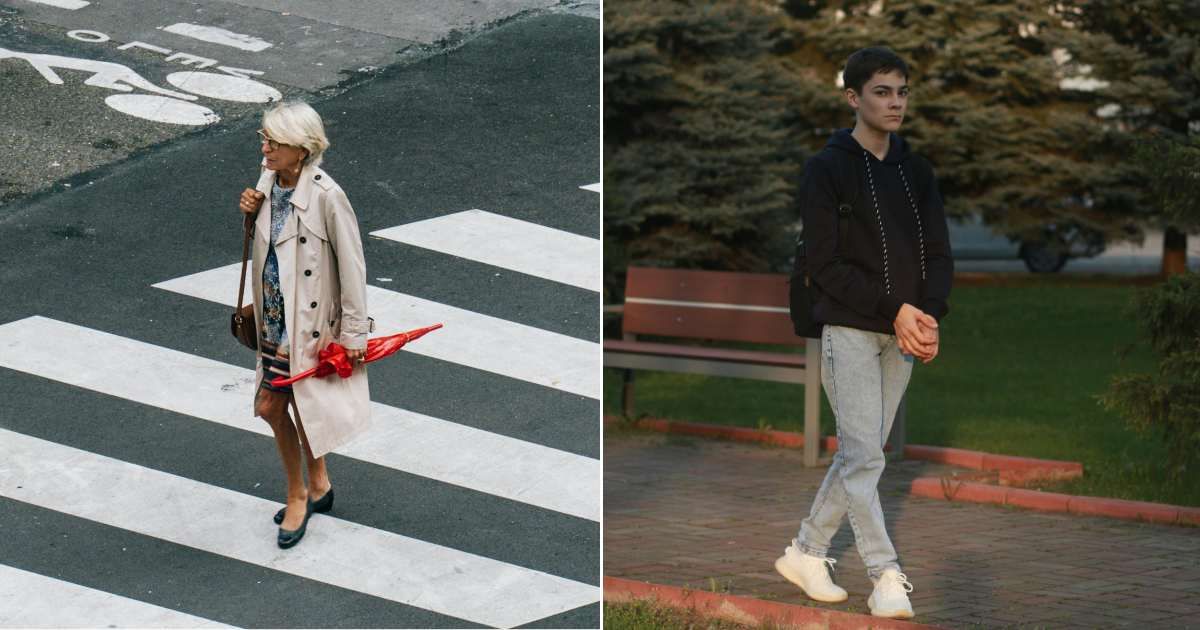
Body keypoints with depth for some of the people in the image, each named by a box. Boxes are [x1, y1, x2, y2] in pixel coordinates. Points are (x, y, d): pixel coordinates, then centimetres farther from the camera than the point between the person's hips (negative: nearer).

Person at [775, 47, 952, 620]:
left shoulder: (915, 172, 13)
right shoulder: (827, 169, -5)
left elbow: (938, 254, 10)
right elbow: (825, 263, -11)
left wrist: (928, 316, -9)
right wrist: (895, 310, -17)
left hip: (903, 336, 6)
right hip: (848, 330, -6)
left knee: (860, 454, 9)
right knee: (863, 455, -9)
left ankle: (805, 552, 23)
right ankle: (886, 577, -6)